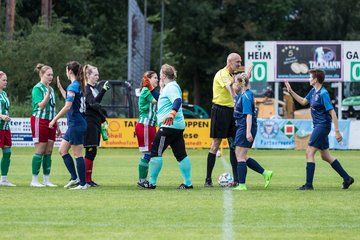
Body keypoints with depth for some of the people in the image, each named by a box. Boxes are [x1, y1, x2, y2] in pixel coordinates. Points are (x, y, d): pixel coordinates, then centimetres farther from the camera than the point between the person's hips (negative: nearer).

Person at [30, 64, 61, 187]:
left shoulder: (51, 89, 15)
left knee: (48, 152, 6)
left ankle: (47, 180, 9)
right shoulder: (37, 88, -9)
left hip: (50, 122, 8)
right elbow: (41, 106, -19)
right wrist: (48, 93, -28)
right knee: (40, 151, -6)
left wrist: (57, 126, 22)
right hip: (39, 121, -8)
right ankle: (34, 180, 0)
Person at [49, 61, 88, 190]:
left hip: (76, 124, -10)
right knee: (62, 150, 14)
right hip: (74, 124, 10)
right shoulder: (78, 85, 13)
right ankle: (74, 178, 13)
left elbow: (67, 106, -22)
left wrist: (54, 119, -17)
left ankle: (83, 183, -1)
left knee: (77, 154, -4)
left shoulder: (73, 86, -15)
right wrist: (60, 88, 31)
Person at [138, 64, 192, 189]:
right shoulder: (168, 87, 19)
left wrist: (172, 113, -47)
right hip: (178, 126, 10)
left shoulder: (171, 87, -12)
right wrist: (150, 87, 32)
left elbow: (178, 101, -29)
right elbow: (160, 99, 35)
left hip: (169, 126, -10)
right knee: (181, 154, 8)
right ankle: (188, 183, 7)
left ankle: (152, 182, -1)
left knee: (155, 152, -3)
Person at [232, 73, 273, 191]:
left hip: (245, 128, -10)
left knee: (240, 156, -5)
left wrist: (248, 132, -26)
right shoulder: (242, 95, 13)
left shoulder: (245, 96, -16)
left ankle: (242, 185, -1)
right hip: (242, 128, 10)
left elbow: (249, 114, -22)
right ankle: (265, 173, 14)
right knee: (241, 156, 14)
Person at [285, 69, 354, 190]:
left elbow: (332, 112, -21)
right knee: (325, 156, 14)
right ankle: (347, 178, 20)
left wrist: (337, 131, -23)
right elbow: (303, 101, 27)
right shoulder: (313, 91, 9)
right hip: (318, 126, 10)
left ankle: (309, 184, -7)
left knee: (309, 153, -9)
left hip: (322, 126, -10)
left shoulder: (323, 94, -19)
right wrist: (291, 91, 19)